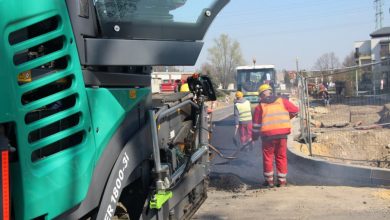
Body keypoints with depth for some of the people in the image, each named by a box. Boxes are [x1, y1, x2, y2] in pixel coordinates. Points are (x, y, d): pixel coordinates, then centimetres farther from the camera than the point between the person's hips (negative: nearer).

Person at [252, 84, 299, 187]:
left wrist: (254, 136, 18)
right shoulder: (282, 101, 9)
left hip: (268, 134, -1)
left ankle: (269, 180, 16)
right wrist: (286, 118, 28)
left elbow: (256, 123, 6)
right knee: (281, 157, 10)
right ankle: (282, 181, 13)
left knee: (268, 157, 11)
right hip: (282, 133, 2)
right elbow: (295, 110, 11)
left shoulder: (260, 106, 5)